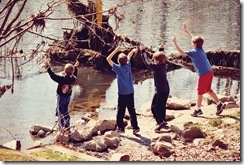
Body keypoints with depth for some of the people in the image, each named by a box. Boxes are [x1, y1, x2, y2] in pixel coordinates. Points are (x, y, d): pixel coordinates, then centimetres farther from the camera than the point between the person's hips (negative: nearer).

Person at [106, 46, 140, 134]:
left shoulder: (118, 68, -9)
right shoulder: (128, 66, 2)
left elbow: (108, 59, -7)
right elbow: (129, 56, 23)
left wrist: (116, 50, -7)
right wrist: (133, 51, 28)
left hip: (122, 93, -5)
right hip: (130, 92, 5)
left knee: (120, 111, 3)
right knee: (132, 110, 8)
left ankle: (120, 127, 6)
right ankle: (135, 127, 7)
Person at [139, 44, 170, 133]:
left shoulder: (156, 66, -17)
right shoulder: (163, 65, 5)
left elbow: (147, 62, -11)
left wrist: (143, 52, -2)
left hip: (160, 91, -8)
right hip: (166, 90, 9)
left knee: (154, 107, -3)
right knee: (162, 106, 19)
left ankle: (160, 122, -15)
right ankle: (163, 122, 26)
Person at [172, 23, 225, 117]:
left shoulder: (194, 52, -15)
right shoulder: (201, 49, 8)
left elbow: (182, 53, -24)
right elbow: (194, 38, 24)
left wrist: (175, 44, -19)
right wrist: (187, 31, 31)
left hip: (204, 74, -8)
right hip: (210, 72, 8)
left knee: (200, 91, 5)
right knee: (208, 90, 20)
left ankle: (198, 109, 15)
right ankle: (219, 104, 18)